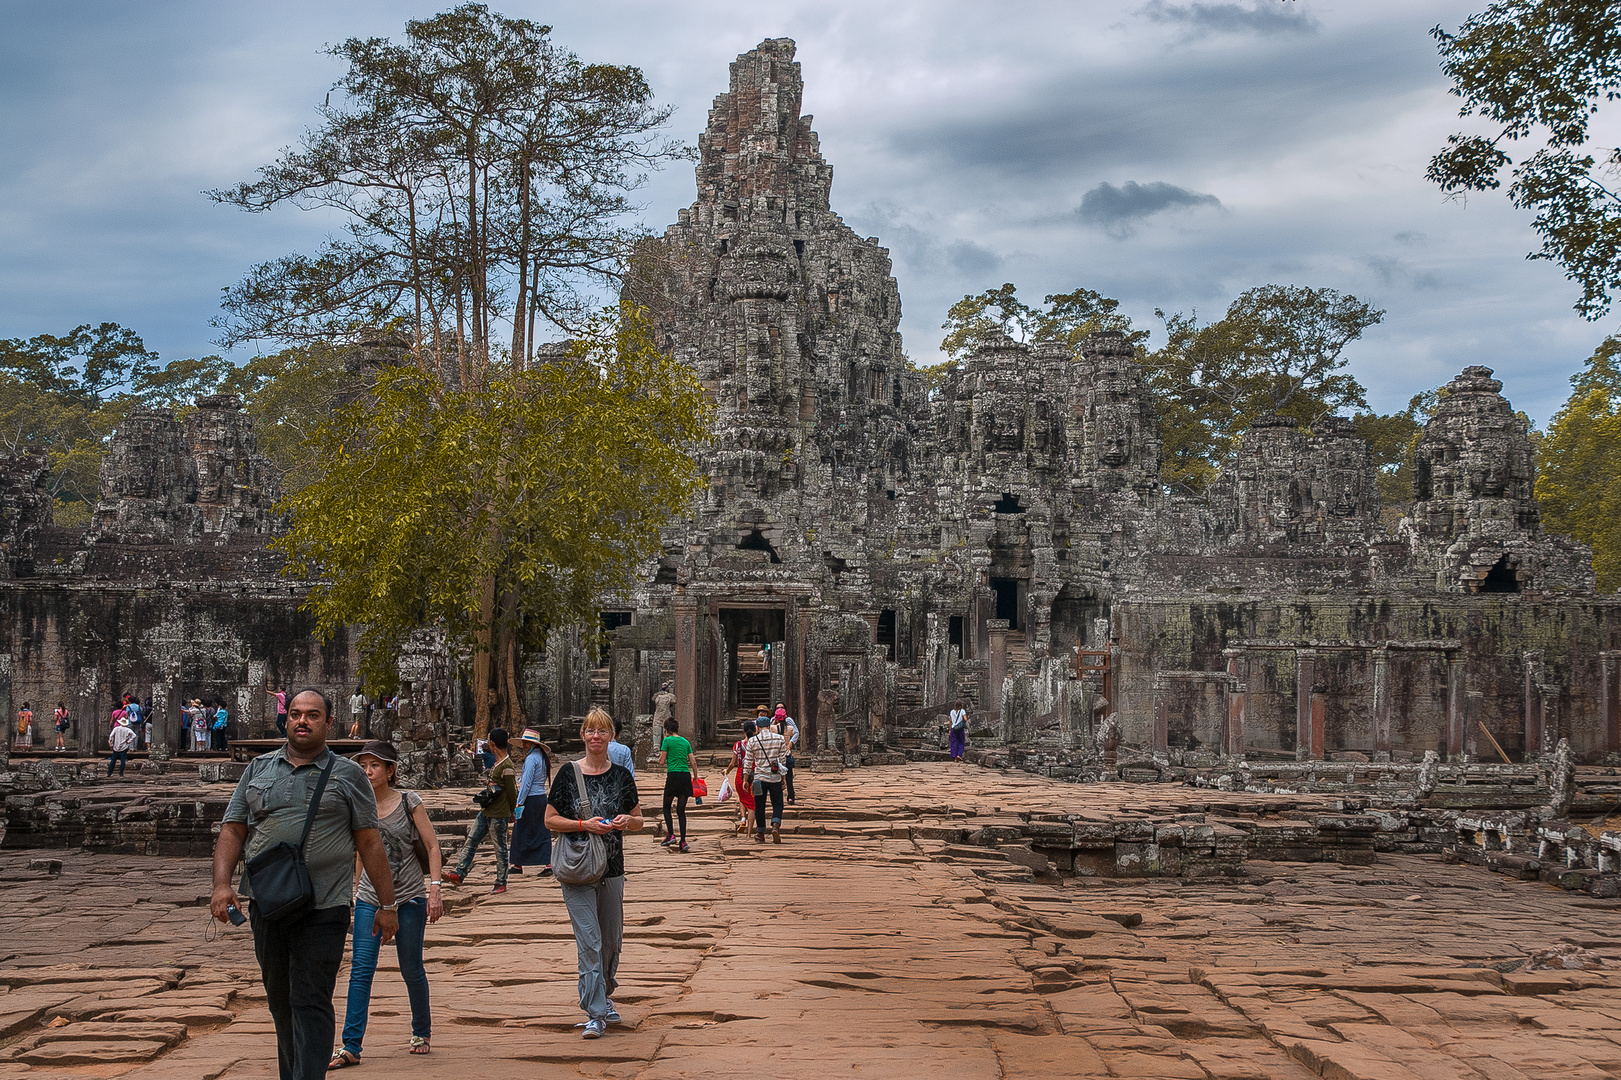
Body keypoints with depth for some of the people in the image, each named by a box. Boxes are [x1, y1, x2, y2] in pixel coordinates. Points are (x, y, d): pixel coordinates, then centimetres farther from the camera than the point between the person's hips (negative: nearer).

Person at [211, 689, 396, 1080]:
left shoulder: (348, 775, 4)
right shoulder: (258, 769, 13)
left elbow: (370, 843, 3)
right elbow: (232, 830, 10)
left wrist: (386, 905, 0)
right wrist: (222, 884, -5)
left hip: (323, 910, -4)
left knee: (310, 1003, -9)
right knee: (280, 1001, 14)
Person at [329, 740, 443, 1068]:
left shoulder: (408, 802, -6)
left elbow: (432, 845, -4)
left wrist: (435, 888, -12)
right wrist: (356, 890, 17)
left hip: (409, 898, -2)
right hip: (370, 899, 2)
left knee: (412, 970, 7)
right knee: (360, 970, -7)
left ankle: (421, 1032, 28)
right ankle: (351, 1047, -6)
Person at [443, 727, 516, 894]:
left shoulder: (507, 766, -20)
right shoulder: (497, 763, 10)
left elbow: (512, 792, -16)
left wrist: (510, 813, -4)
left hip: (499, 815, -9)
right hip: (486, 812, 9)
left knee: (500, 849, 2)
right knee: (471, 840, 8)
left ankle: (501, 883, 11)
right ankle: (459, 873, 10)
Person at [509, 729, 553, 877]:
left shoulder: (531, 758, -15)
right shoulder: (542, 757, 11)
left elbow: (526, 783, -18)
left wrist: (519, 803, -16)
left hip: (531, 799, -9)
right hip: (542, 797, 9)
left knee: (521, 833, 4)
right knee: (542, 832, 8)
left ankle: (518, 865, 11)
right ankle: (547, 864, 2)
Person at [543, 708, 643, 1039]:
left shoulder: (621, 775, 5)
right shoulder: (568, 774, -2)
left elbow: (638, 821, 12)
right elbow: (550, 819, 0)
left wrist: (626, 821, -11)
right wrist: (584, 825, -15)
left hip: (612, 868, 3)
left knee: (611, 940, 13)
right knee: (589, 941, -8)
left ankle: (604, 993, 36)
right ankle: (595, 1013, -5)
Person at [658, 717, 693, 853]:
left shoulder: (667, 740, -2)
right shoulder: (685, 742, 14)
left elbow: (662, 761, -1)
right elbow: (693, 762, 11)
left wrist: (661, 754, 19)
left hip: (673, 775, -5)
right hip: (686, 776, 5)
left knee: (666, 807, 12)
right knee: (681, 810, 7)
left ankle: (670, 835, -2)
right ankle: (683, 841, 0)